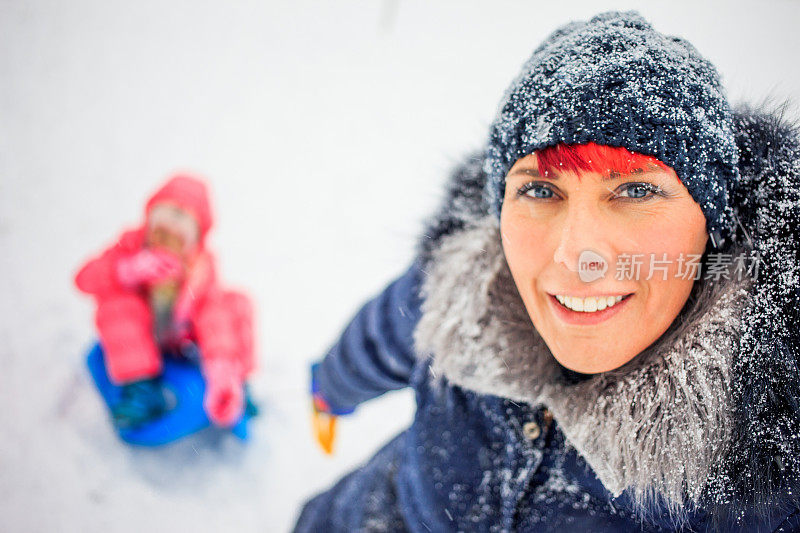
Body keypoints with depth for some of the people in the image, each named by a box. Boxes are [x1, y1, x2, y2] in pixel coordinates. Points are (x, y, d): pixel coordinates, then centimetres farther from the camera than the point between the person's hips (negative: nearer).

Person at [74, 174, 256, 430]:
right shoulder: (133, 244, -15)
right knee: (116, 304, -32)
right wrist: (130, 270, -42)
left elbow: (212, 315, -28)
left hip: (182, 336, 0)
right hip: (137, 336, 0)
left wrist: (221, 372, -43)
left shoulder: (202, 265, -16)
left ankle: (232, 382, -12)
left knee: (237, 303, -20)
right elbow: (85, 279, -22)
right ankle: (142, 389, -29)